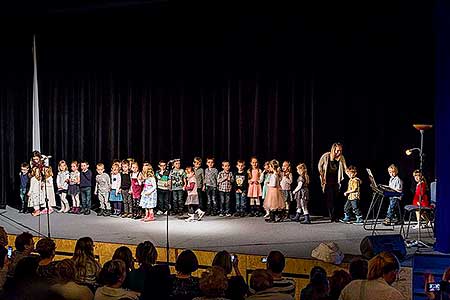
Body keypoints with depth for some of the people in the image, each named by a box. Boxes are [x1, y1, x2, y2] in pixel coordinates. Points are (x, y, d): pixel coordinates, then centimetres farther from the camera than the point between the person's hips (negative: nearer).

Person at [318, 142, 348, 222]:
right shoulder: (326, 156, -7)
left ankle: (335, 216, 5)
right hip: (327, 182, -2)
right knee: (329, 199, -6)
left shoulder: (341, 158, -1)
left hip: (336, 182, 2)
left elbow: (345, 168, 3)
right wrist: (322, 176, 2)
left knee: (336, 199, -1)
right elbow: (320, 166, 6)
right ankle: (332, 216, -3)